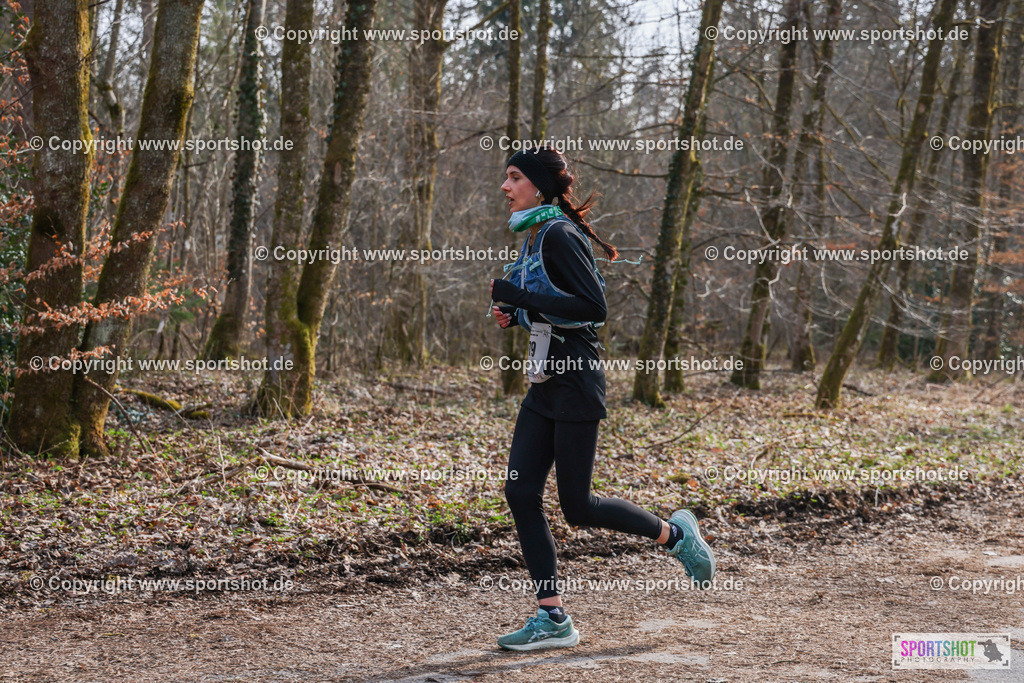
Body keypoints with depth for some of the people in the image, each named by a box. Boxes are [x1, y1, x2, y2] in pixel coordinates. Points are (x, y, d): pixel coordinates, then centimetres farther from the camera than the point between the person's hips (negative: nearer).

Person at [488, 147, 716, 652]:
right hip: (545, 384, 9)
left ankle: (675, 534, 20)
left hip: (576, 383, -9)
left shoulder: (559, 236, -15)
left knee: (577, 506, -3)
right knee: (520, 493, 1)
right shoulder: (534, 237, 14)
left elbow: (594, 307, -23)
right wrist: (513, 313, 8)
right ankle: (552, 619, 5)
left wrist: (519, 297, -22)